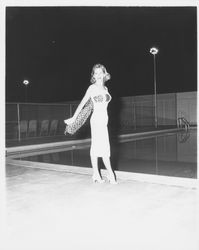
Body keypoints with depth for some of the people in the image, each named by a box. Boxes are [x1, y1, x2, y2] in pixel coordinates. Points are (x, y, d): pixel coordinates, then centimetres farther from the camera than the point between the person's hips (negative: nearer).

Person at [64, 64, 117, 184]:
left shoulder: (105, 88, 13)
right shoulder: (92, 87, -5)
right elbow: (82, 103, -4)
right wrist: (73, 118, -4)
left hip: (104, 119, 7)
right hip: (97, 118, -7)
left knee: (96, 147, 9)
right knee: (104, 147, -5)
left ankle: (96, 175, 15)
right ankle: (111, 174, 1)